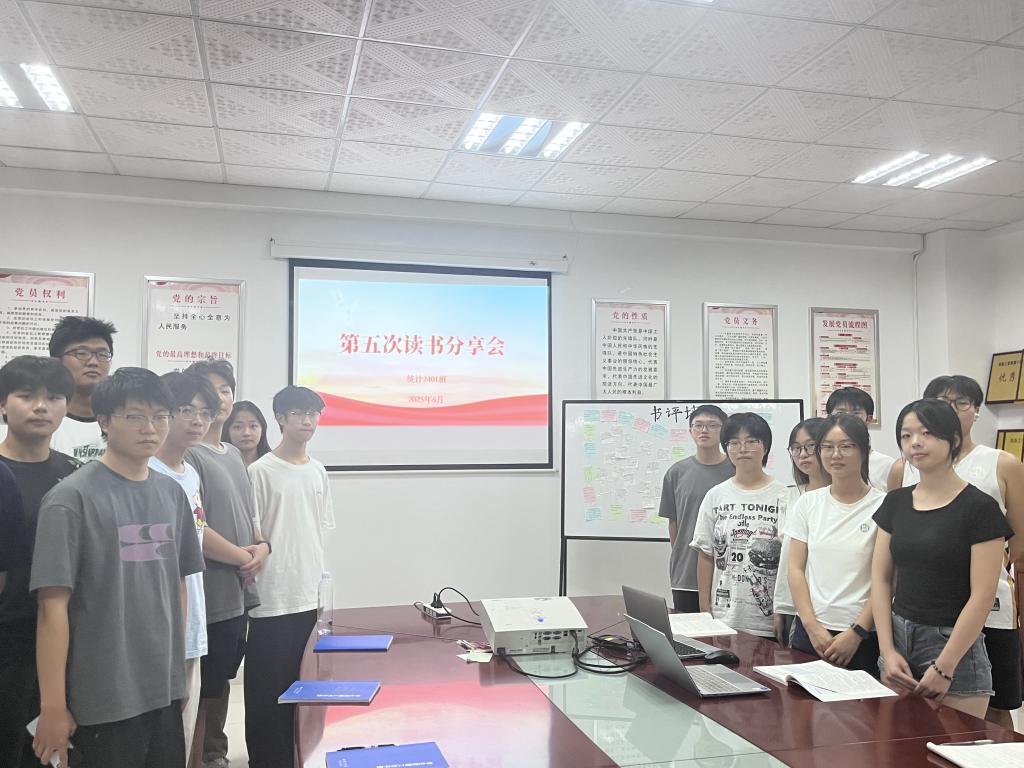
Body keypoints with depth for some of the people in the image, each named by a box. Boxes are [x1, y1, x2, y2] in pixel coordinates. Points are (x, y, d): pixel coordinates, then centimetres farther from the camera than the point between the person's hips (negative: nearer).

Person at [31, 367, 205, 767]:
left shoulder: (172, 493, 5)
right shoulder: (71, 498, -11)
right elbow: (53, 607, -12)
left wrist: (178, 669, 12)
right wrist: (53, 707, -12)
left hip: (164, 691, 5)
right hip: (102, 700, -5)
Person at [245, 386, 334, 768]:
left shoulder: (318, 471, 10)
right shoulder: (261, 472, -8)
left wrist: (321, 585, 13)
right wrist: (253, 573, -10)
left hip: (308, 597, 6)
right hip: (272, 599, -5)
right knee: (267, 689, 4)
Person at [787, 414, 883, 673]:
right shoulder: (807, 503, 4)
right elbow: (795, 569, 3)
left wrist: (856, 633, -11)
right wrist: (812, 626, -5)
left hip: (862, 635, -3)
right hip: (809, 631, 3)